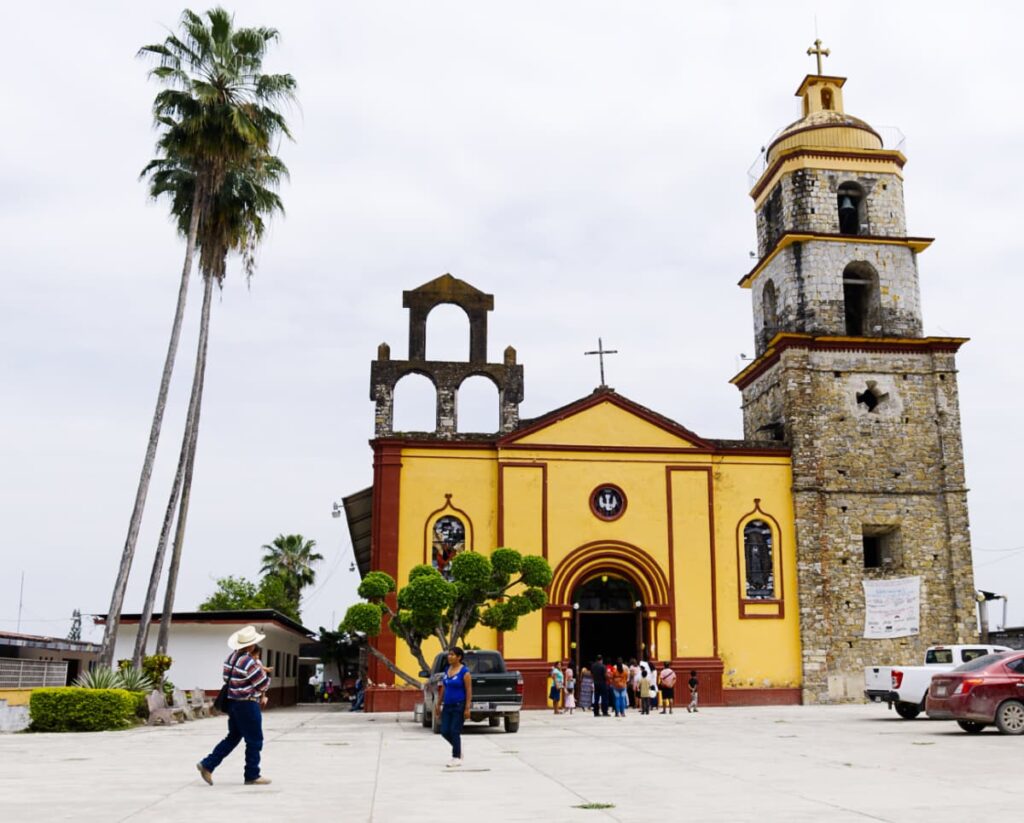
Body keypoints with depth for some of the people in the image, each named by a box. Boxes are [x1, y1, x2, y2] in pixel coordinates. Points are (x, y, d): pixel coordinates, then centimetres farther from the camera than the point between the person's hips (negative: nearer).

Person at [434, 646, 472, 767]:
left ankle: (457, 758, 8)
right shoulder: (447, 670, 9)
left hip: (459, 706, -7)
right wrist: (438, 704, 13)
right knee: (444, 731, 4)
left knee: (455, 732, -5)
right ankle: (458, 749, 29)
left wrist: (467, 708, -18)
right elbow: (443, 689, 14)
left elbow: (469, 691, -13)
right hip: (447, 706, 7)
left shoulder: (464, 672, -12)